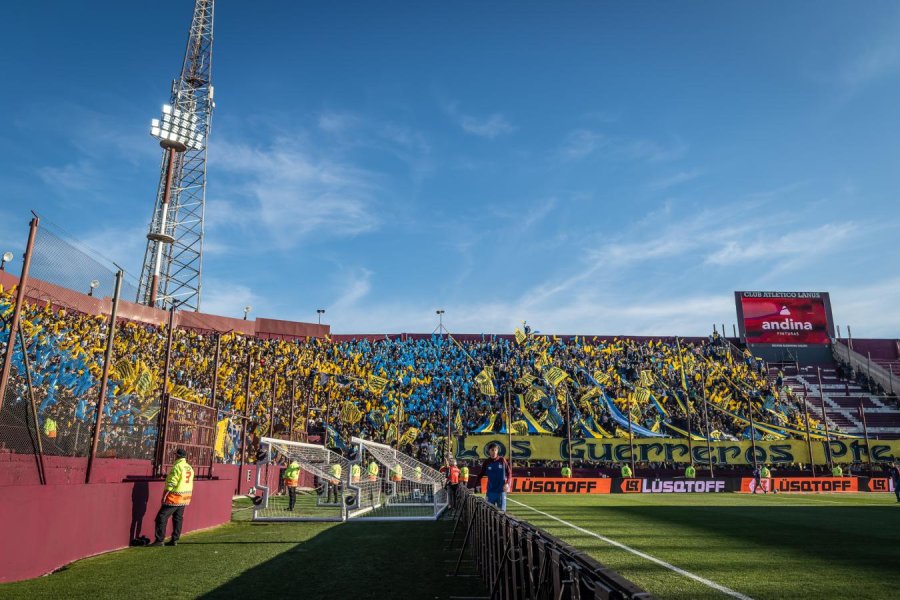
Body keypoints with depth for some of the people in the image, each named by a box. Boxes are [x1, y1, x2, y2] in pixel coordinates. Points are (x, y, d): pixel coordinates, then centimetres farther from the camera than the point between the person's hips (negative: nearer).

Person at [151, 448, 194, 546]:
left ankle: (159, 540, -5)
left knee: (162, 517, -3)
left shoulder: (177, 467, -15)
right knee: (178, 518, 14)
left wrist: (164, 495, -15)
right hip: (185, 498, 9)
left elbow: (171, 483, -19)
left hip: (174, 497, -9)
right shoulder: (190, 468, 11)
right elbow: (190, 484, 14)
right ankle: (174, 540, 17)